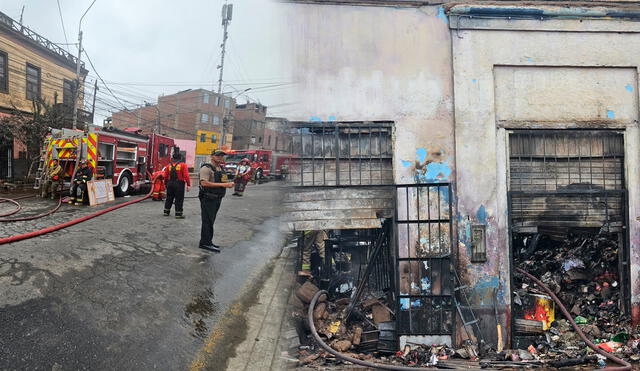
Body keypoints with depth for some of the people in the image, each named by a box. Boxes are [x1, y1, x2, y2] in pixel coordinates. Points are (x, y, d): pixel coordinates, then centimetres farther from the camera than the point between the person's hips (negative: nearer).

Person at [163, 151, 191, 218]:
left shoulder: (169, 165, 8)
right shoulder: (183, 165, -6)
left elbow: (165, 176, 11)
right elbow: (186, 176, -15)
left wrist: (166, 184, 23)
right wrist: (188, 185, -12)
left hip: (170, 184, 5)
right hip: (179, 184, -5)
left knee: (169, 198, 17)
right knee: (179, 199, 0)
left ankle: (166, 212, 25)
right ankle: (178, 214, -1)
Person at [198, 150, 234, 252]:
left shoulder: (221, 169, 15)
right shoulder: (206, 168, -12)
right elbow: (204, 183, -24)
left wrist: (229, 184, 2)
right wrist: (222, 184, -27)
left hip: (217, 198, 9)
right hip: (208, 199, -9)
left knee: (210, 221, 14)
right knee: (208, 221, -6)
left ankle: (207, 241, 22)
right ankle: (205, 243, -2)